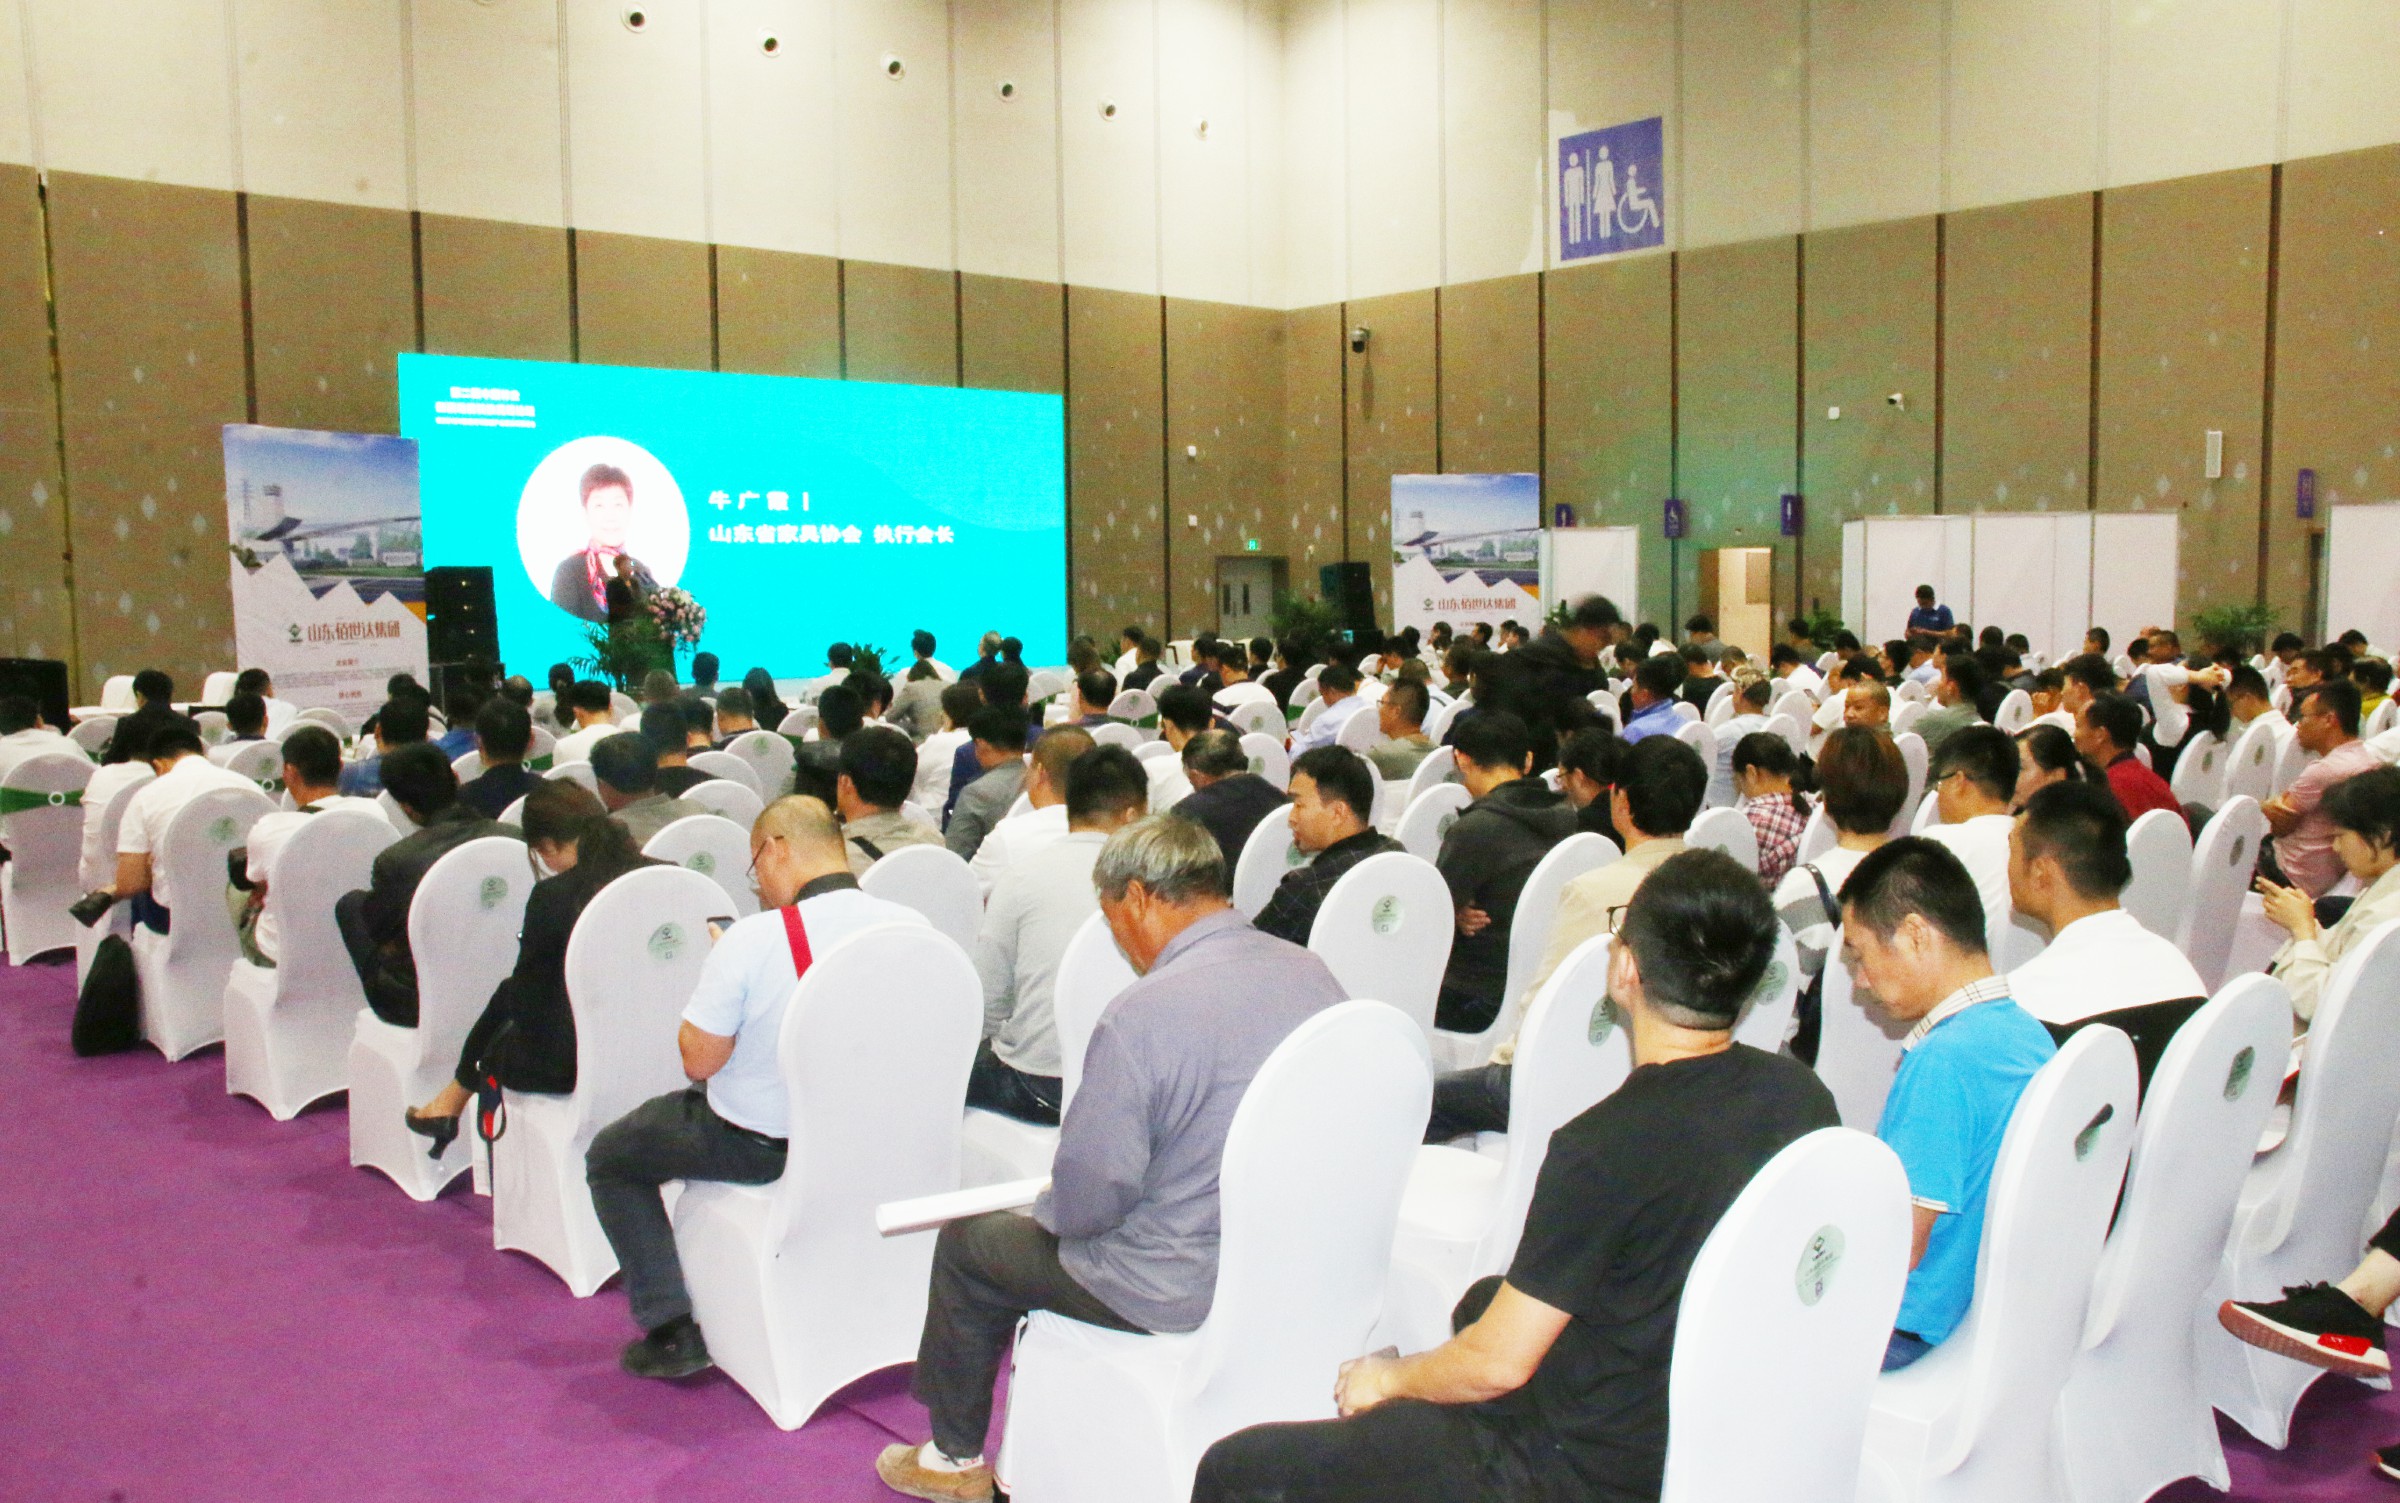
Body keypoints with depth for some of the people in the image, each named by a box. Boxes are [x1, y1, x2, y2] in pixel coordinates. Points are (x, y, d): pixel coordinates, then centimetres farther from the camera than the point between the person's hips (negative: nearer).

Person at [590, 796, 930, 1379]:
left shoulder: (752, 940, -25)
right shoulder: (913, 926, -11)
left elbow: (699, 1061, -17)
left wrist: (711, 985, 0)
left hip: (763, 1146, -6)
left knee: (609, 1155, 20)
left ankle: (672, 1331, 15)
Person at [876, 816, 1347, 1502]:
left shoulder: (1139, 1015, -25)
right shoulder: (1314, 974, -3)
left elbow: (1089, 1198, -20)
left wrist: (1049, 1209, 4)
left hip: (1187, 1292, -7)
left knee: (968, 1241, 17)